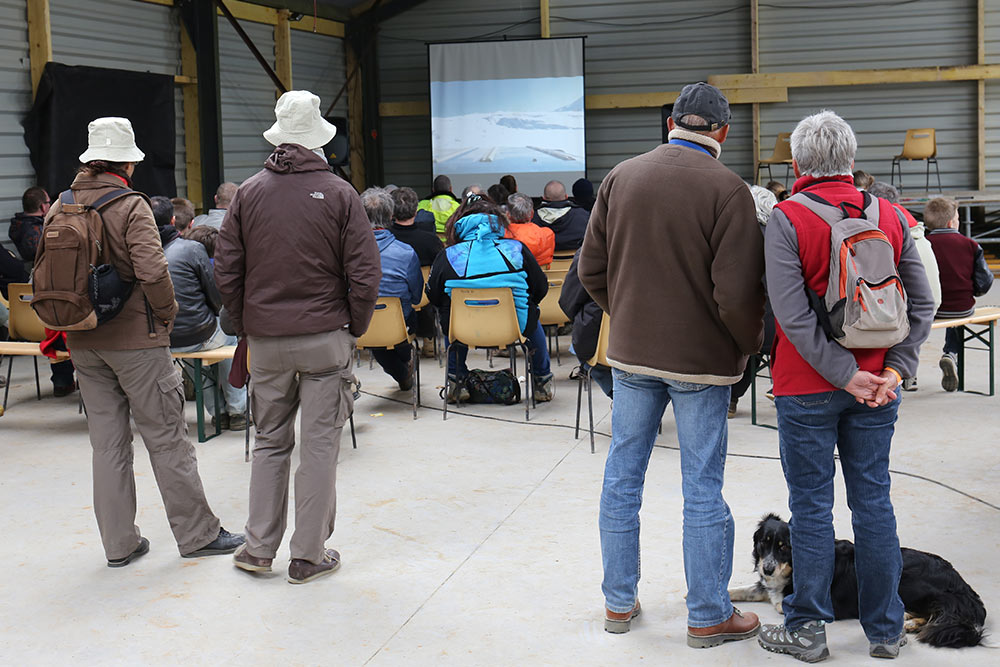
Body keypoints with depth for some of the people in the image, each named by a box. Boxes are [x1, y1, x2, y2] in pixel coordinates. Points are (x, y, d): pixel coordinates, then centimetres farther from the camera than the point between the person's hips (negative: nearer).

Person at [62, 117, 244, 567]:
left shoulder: (60, 208, 6)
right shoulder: (130, 207, -13)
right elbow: (151, 272, -22)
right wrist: (167, 314, -6)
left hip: (83, 342, 6)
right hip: (134, 337, -6)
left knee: (107, 442, 11)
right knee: (166, 438, 3)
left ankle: (119, 543, 18)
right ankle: (197, 534, 11)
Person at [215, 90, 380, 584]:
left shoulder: (249, 193, 2)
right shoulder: (339, 193, -5)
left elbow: (225, 271, 3)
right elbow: (364, 274, -7)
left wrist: (245, 327, 12)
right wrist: (354, 329, 5)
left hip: (266, 340, 3)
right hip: (325, 338, -3)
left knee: (270, 441, 15)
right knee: (319, 446, 4)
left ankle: (259, 547, 18)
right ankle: (309, 556, 10)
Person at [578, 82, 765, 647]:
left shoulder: (621, 177, 1)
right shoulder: (726, 189, -13)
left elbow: (591, 270, 5)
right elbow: (736, 293, -18)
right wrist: (749, 345, 0)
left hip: (631, 352, 4)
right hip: (701, 358, -4)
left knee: (623, 477, 14)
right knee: (703, 489, 5)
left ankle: (620, 602, 25)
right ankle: (709, 616, 16)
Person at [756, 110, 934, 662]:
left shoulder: (786, 219, -10)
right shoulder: (889, 216, 3)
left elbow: (792, 313, -17)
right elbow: (921, 302, 2)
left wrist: (845, 374, -13)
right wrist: (894, 369, -1)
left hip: (807, 389, -4)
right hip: (876, 387, 4)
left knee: (811, 504, 5)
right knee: (873, 500, 12)